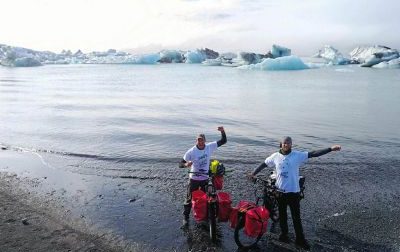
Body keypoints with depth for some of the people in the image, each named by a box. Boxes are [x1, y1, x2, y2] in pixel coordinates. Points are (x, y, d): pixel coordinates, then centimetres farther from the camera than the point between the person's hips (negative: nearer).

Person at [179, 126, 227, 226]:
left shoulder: (210, 147, -10)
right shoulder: (191, 152, -19)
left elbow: (223, 141, -8)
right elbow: (181, 164, -15)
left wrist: (222, 131, -25)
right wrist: (186, 164, -39)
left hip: (205, 178, 3)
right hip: (194, 179, -3)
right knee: (190, 199, 5)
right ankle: (186, 217, 23)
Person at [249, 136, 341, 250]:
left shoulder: (298, 155, -8)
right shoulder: (275, 156, -3)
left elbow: (314, 153, -14)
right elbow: (263, 164, 9)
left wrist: (330, 149, -21)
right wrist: (253, 173, 10)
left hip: (293, 191, -2)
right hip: (280, 191, 2)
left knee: (296, 217, 7)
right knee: (282, 215, 18)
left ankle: (300, 239, 20)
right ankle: (284, 234, 36)